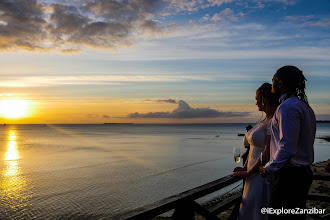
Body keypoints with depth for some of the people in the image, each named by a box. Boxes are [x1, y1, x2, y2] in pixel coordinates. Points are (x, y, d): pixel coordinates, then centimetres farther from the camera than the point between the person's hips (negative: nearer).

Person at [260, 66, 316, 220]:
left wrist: (267, 169, -11)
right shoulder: (304, 106, 14)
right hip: (304, 173, 10)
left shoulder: (287, 107, -19)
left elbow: (287, 148, -25)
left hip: (289, 177, -10)